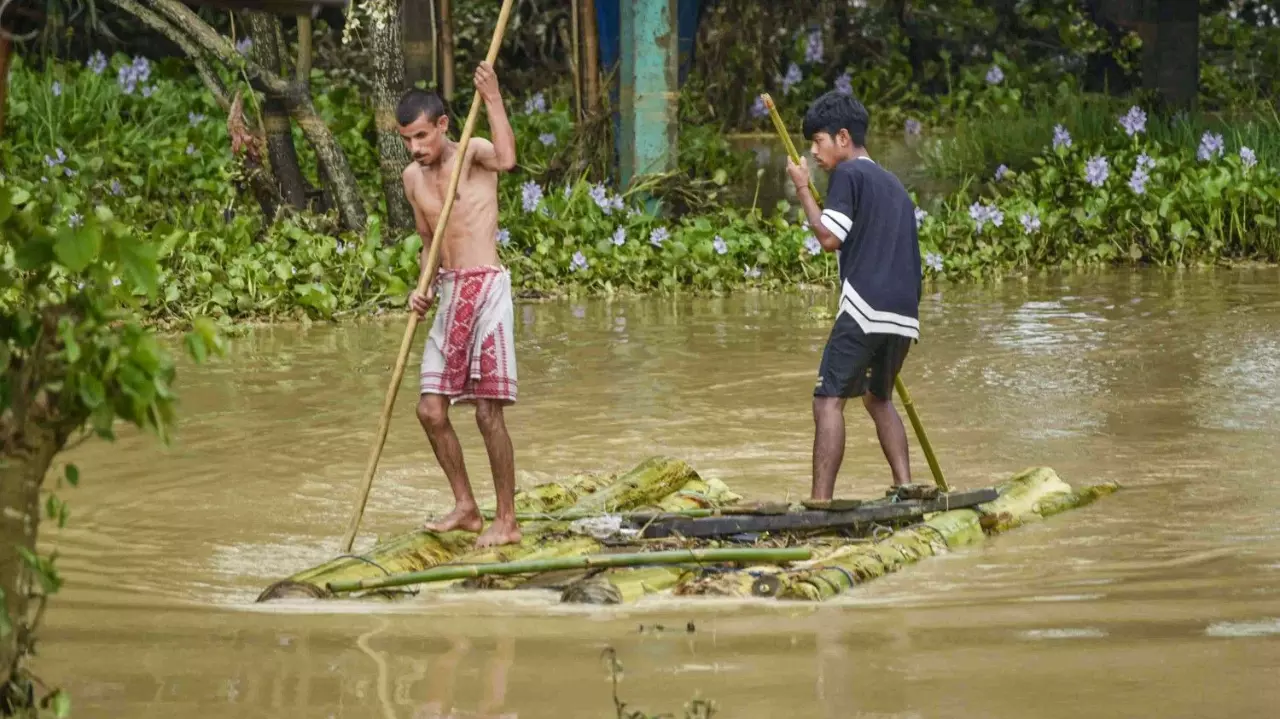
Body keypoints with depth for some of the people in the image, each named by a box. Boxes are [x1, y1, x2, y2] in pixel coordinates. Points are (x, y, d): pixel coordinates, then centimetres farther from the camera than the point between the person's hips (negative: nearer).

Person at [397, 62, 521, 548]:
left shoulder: (473, 154, -5)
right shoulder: (414, 178, 14)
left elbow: (506, 159, -30)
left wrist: (492, 99, -26)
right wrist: (423, 289, 6)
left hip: (485, 287, -7)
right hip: (449, 293, 7)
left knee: (488, 412, -7)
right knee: (431, 409, 5)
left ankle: (507, 521, 1)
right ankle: (466, 508, 19)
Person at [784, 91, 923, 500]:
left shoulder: (848, 174, 0)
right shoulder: (894, 185, 25)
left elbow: (829, 238, -10)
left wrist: (803, 190, 0)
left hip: (865, 308, -8)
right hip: (905, 314, 8)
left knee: (829, 399, -10)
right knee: (879, 398, 24)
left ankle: (821, 501, -21)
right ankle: (905, 487, 14)